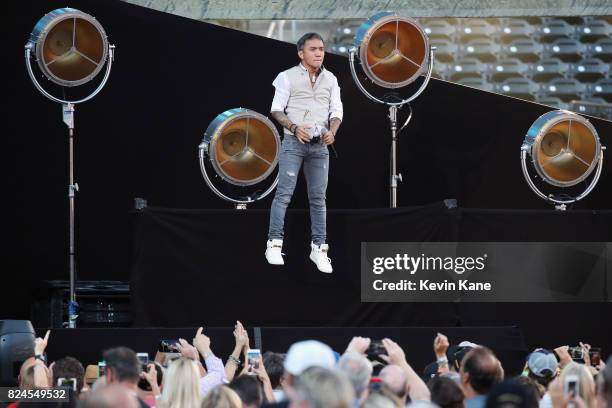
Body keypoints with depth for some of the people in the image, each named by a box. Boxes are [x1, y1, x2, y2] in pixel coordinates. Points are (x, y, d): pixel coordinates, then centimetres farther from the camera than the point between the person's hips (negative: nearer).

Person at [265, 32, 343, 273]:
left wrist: (332, 131, -10)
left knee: (318, 197, 5)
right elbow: (276, 110, -2)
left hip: (320, 145, 4)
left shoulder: (330, 80, 11)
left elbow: (336, 112, 10)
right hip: (294, 142, -4)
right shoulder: (288, 77, 0)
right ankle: (274, 245, -9)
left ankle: (318, 248, 8)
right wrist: (294, 128, -18)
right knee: (284, 192, -9)